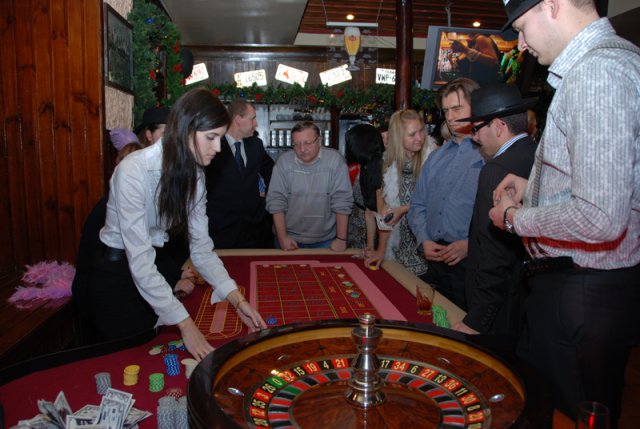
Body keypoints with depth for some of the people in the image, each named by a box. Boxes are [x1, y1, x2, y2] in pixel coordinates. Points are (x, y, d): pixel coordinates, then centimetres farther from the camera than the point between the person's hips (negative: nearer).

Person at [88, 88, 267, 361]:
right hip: (117, 274, -6)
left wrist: (236, 299, -18)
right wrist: (185, 323, -32)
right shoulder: (134, 171, -27)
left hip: (157, 271, 6)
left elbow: (201, 246, -7)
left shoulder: (193, 174, -4)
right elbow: (139, 260, -30)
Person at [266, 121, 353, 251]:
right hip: (290, 238, 1)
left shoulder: (335, 160, -12)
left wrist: (341, 239, -12)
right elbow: (276, 200, -6)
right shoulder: (283, 161, -7)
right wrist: (282, 237, -9)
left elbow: (342, 201, -12)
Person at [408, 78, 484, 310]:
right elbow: (418, 205, 16)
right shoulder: (436, 157, 16)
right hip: (434, 260, 6)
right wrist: (424, 240, 2)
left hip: (470, 262, -5)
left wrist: (470, 244, -18)